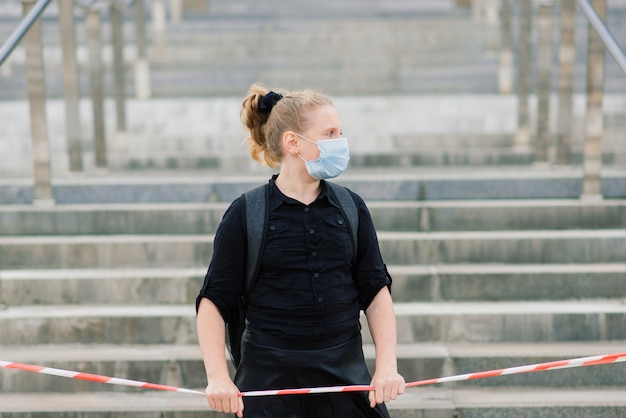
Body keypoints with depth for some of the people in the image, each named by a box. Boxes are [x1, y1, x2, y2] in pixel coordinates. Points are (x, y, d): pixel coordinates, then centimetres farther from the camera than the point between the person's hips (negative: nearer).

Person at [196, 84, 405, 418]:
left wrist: (387, 367, -2)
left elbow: (376, 292, 7)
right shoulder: (245, 215, -4)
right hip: (269, 380, -3)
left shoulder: (350, 208, 6)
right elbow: (214, 302, -2)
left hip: (345, 377, 3)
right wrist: (218, 377, -12)